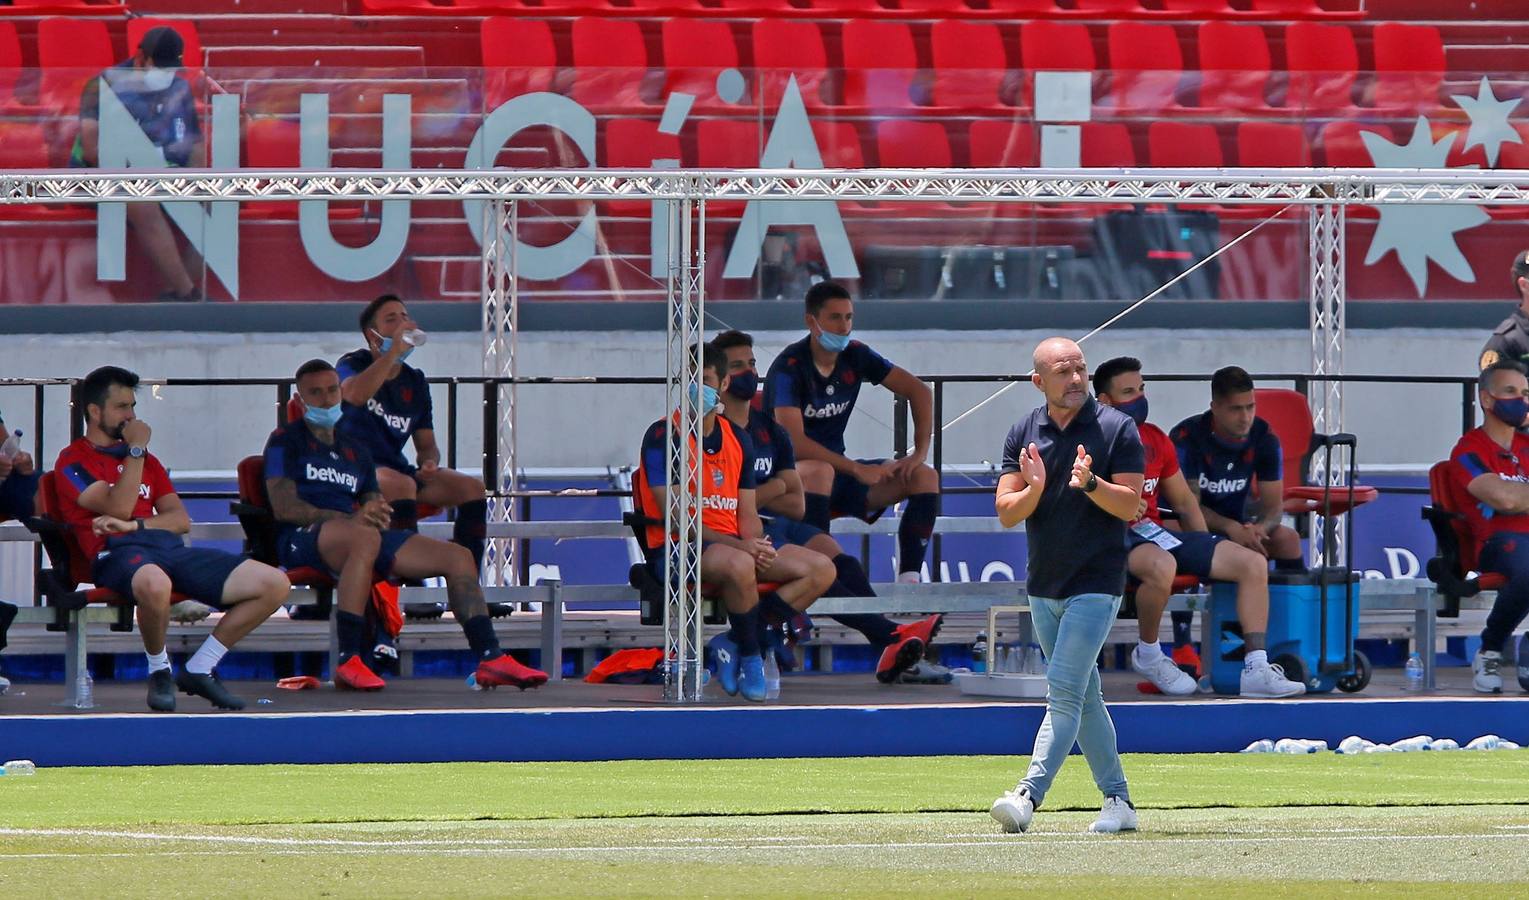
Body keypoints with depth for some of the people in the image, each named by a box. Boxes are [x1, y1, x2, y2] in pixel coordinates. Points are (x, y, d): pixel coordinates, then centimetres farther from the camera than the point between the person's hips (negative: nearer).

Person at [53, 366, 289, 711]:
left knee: (274, 584, -8)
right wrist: (135, 450, 0)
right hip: (118, 553, -7)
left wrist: (135, 524, -3)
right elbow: (118, 507, -8)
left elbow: (181, 520, 17)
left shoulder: (145, 460, 30)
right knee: (154, 584, -47)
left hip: (169, 547, 7)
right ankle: (159, 671, -16)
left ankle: (199, 670, 2)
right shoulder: (73, 461, 8)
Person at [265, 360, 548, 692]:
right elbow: (284, 508, -7)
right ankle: (348, 663, -47)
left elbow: (375, 506, 22)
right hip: (302, 539, -7)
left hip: (360, 540, 7)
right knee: (365, 538, -42)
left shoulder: (355, 450, 28)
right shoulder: (285, 441, 7)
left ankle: (490, 658, -9)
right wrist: (349, 519, -19)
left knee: (458, 557, -5)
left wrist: (376, 513, -6)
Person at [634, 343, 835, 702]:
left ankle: (734, 643, -9)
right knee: (738, 565, -39)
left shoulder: (738, 440, 14)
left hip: (734, 546, 7)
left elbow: (747, 514, 14)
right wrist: (738, 545, -22)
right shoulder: (662, 437, -7)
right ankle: (750, 658, -16)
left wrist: (757, 545, -10)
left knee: (821, 569, -6)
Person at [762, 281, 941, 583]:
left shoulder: (856, 356, 1)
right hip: (788, 477, -7)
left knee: (925, 477, -6)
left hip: (839, 470, 7)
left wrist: (920, 452, -6)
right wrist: (857, 470, -29)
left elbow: (918, 391, 7)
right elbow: (794, 442, -29)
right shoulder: (789, 367, -19)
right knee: (819, 470, -41)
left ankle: (908, 580, -14)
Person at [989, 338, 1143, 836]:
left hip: (1095, 584, -6)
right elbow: (1006, 513, 1)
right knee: (1083, 697, 11)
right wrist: (1034, 490, -20)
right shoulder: (1023, 434, 5)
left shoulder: (1116, 429, -7)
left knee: (1064, 689, -14)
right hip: (1043, 585, 6)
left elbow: (1130, 506, -11)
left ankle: (1029, 796, -23)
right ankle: (1117, 800, 19)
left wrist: (1089, 483, -29)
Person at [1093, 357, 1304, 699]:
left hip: (1155, 532, 8)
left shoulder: (1155, 440, 18)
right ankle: (1148, 655, -15)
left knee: (1253, 563, -6)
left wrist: (1205, 552, 13)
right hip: (1113, 537, -8)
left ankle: (1256, 669, -11)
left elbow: (1184, 502, 24)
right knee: (1162, 566, -42)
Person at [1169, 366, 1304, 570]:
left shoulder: (1264, 438, -6)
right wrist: (1231, 528, -34)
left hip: (1235, 525, 4)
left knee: (1288, 538, -21)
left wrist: (1257, 528, -29)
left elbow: (1273, 507, -5)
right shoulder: (1187, 437, -18)